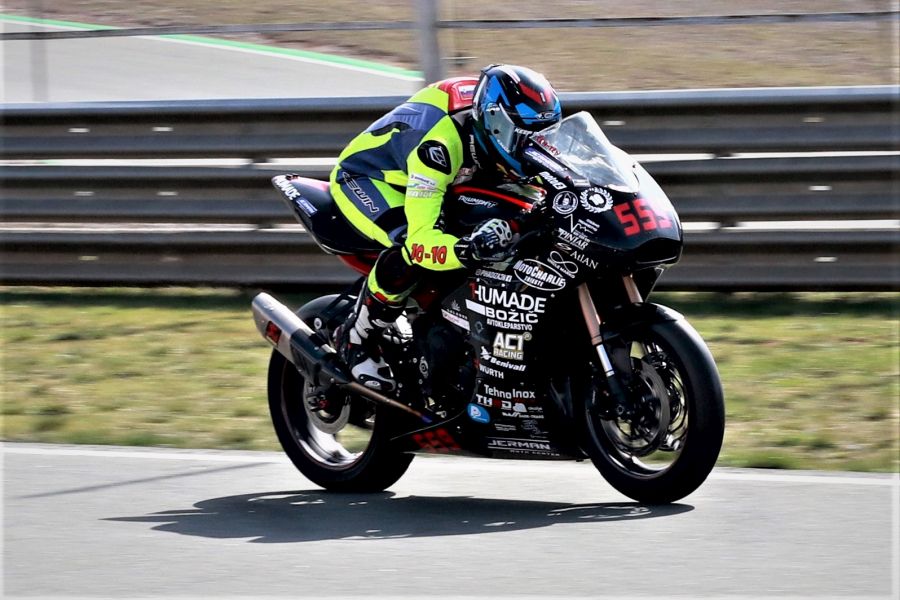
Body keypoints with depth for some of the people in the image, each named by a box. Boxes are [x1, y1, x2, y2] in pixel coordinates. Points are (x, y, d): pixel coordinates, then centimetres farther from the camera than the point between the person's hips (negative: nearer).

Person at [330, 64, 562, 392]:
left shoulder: (496, 129, -18)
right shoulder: (439, 143, -41)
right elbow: (421, 239, -47)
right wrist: (469, 248, -66)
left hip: (419, 180, 8)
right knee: (409, 247, -38)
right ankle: (355, 337, -16)